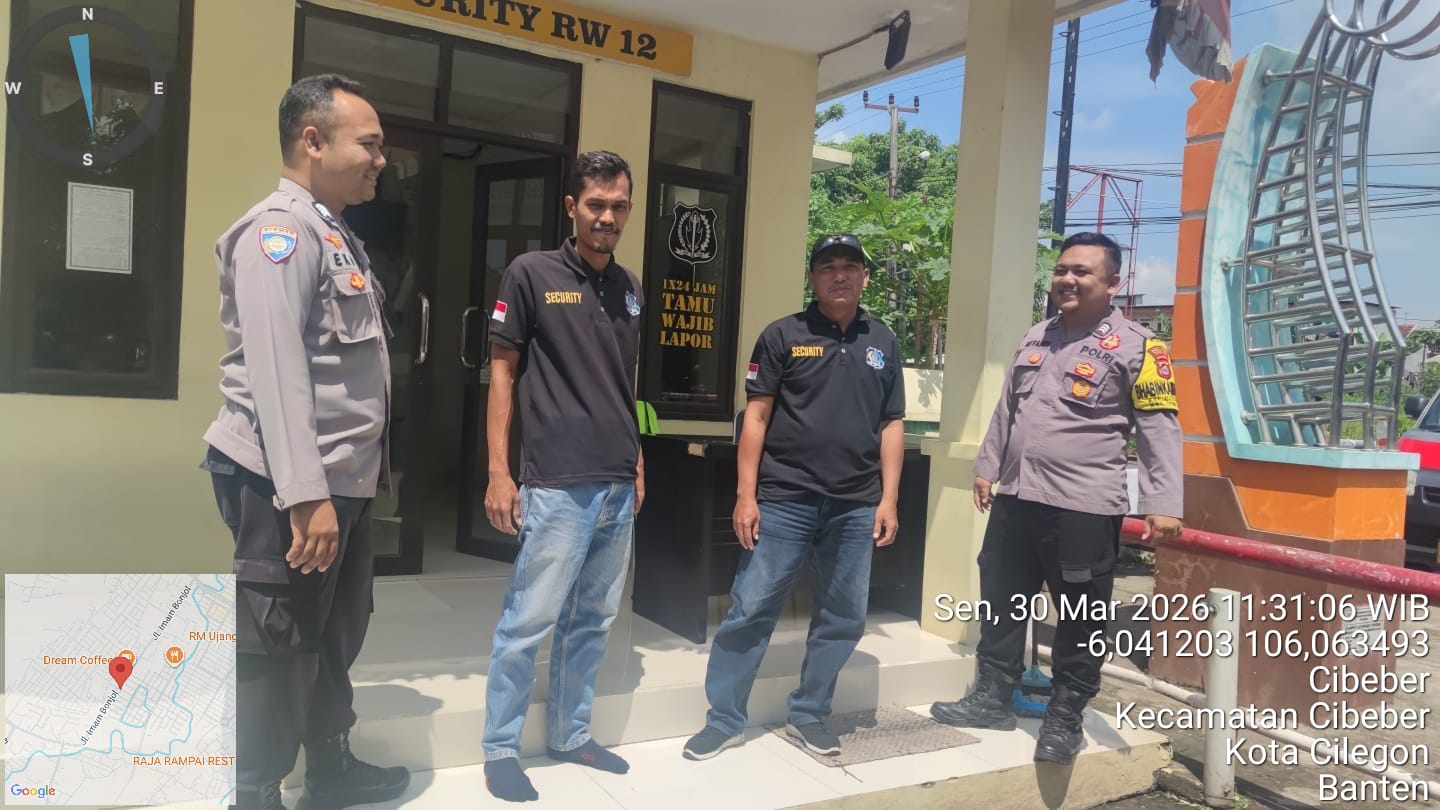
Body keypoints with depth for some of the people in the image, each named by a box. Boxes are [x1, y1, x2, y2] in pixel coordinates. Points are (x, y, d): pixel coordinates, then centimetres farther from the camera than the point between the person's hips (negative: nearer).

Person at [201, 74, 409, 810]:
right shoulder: (281, 230, -13)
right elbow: (275, 371, -23)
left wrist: (347, 482, 18)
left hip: (342, 481, 10)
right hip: (291, 488, -10)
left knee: (336, 636, 20)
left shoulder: (335, 236, 16)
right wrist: (304, 494, -26)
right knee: (277, 652, 2)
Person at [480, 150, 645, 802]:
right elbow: (502, 374, -4)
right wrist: (499, 472, -9)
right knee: (528, 622, 0)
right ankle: (500, 749, 17)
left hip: (618, 486, 6)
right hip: (556, 485, -6)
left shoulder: (631, 289, 12)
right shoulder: (531, 274, -4)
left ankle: (570, 735, 29)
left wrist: (638, 464, 15)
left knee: (592, 622, 14)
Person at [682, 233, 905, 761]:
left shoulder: (884, 343, 10)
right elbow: (756, 416, -3)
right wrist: (745, 495, -8)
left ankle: (807, 717, 27)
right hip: (783, 500, -3)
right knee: (750, 610, 0)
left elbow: (891, 426, 11)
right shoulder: (783, 336, 0)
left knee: (843, 619, 10)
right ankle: (723, 720, 14)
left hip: (856, 506, 4)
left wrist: (889, 499, 4)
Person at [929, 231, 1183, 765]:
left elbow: (1160, 429, -11)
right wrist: (987, 467, 21)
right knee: (1001, 602, 15)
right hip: (1016, 498, 7)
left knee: (1080, 621, 5)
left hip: (1085, 506, -6)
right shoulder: (1036, 338, 14)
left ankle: (1065, 718, 21)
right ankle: (992, 698, 30)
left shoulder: (1135, 347, -6)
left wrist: (1162, 503, -18)